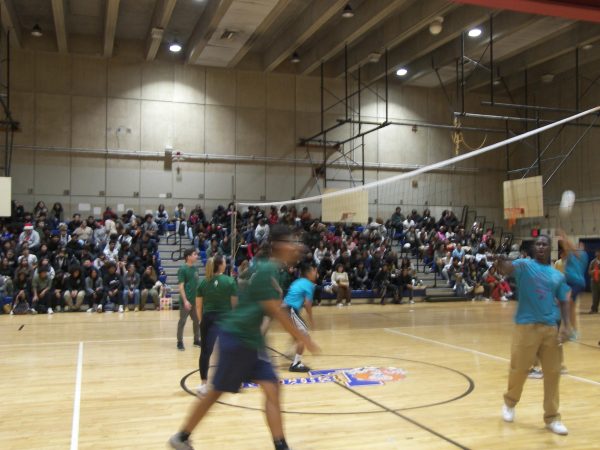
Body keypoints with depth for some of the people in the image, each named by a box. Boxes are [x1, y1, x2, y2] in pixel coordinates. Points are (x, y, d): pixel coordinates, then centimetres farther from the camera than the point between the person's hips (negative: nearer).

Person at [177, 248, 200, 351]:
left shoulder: (195, 269, 9)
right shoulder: (182, 269, -11)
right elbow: (181, 286, -15)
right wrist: (185, 300, -20)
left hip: (195, 300, 7)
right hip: (186, 301, -7)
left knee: (197, 321, 12)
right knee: (182, 321, 1)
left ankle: (197, 340, 25)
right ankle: (180, 342, 11)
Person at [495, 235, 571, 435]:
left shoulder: (558, 275, 12)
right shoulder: (525, 265, 0)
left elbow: (563, 302, 14)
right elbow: (508, 268, -20)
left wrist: (565, 325, -2)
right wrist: (502, 264, -44)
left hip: (551, 328, 4)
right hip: (526, 326, -3)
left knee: (553, 373, 5)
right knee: (519, 369, 3)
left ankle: (552, 417, 18)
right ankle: (510, 402, 30)